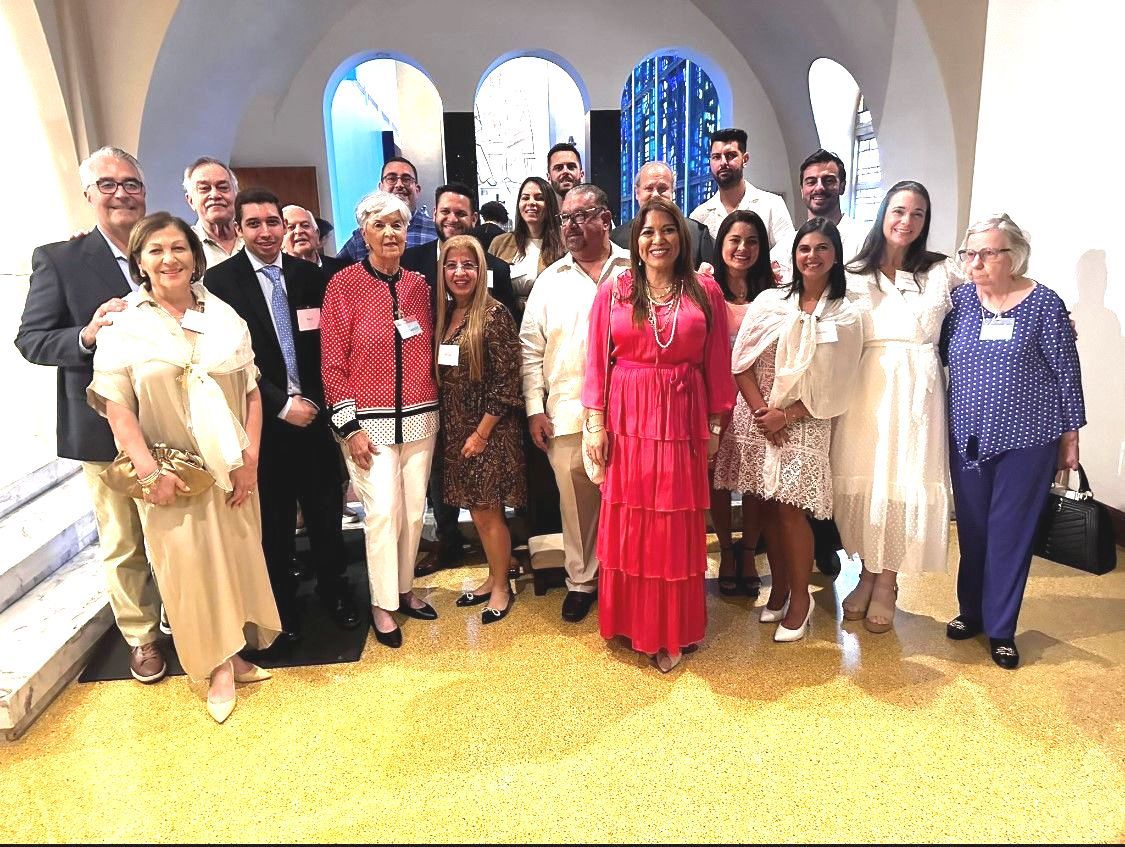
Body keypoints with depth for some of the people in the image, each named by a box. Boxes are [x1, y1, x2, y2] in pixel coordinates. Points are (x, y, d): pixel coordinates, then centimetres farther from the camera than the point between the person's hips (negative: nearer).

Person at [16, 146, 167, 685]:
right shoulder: (58, 260, -3)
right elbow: (31, 340, -6)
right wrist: (86, 336, -26)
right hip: (106, 431, -2)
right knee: (122, 545, 11)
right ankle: (141, 637, 30)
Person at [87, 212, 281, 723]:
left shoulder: (225, 317, 3)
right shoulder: (123, 326, -4)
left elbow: (252, 391, 3)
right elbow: (116, 405, -8)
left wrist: (250, 458, -4)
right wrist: (149, 471, -14)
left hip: (230, 468, 3)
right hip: (171, 472, -2)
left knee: (239, 556, 10)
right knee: (188, 563, 4)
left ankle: (236, 653, 29)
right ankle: (218, 666, 20)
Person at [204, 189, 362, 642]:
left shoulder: (310, 274, 4)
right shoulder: (220, 280, -5)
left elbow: (328, 344, 6)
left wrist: (314, 399, -4)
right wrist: (282, 405, -12)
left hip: (314, 411, 2)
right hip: (264, 418, -2)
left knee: (326, 510, 10)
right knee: (273, 518, 10)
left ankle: (334, 588, 30)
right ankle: (282, 601, 29)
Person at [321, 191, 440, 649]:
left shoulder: (418, 284, 7)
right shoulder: (344, 284, -5)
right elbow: (333, 362, -6)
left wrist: (435, 404, 8)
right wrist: (350, 427, -10)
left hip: (419, 417, 4)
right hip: (370, 420, -4)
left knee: (414, 510, 10)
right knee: (383, 510, -7)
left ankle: (403, 588, 29)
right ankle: (382, 603, 12)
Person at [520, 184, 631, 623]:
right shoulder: (550, 280, 10)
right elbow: (531, 350, 9)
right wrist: (535, 409, 3)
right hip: (567, 414, 2)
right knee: (577, 502, 9)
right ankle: (580, 582, 27)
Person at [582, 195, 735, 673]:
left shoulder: (705, 292, 5)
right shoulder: (612, 292, 4)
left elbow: (717, 363, 5)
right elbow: (597, 361, 2)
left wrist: (716, 423, 2)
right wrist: (596, 423, -4)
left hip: (682, 420, 0)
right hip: (627, 420, 1)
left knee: (676, 527, 5)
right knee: (627, 524, 7)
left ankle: (672, 631, 21)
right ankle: (631, 622, 25)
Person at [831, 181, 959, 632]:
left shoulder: (938, 271, 7)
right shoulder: (854, 273, 9)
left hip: (915, 387, -1)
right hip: (865, 385, 1)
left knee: (903, 481, 1)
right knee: (861, 478, 4)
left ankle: (886, 583, 16)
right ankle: (867, 573, 21)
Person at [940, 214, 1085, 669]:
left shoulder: (1043, 303, -6)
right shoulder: (958, 299, 1)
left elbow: (1066, 372, -2)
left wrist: (1070, 435, -1)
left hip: (1027, 438, -3)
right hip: (968, 437, 3)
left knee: (1011, 532, 5)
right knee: (972, 527, 12)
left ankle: (1000, 628, 19)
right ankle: (971, 611, 30)